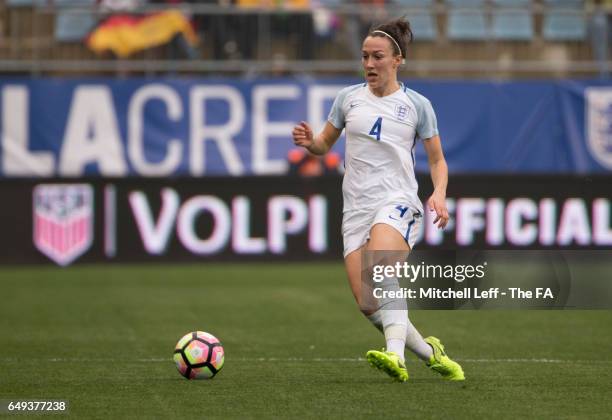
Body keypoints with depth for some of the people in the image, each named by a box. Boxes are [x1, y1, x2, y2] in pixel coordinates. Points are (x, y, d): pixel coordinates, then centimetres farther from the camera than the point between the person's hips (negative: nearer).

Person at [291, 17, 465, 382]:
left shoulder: (417, 105, 5)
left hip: (398, 202, -4)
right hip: (356, 209, 4)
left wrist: (439, 195, -7)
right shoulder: (349, 98, 12)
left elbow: (437, 160, 12)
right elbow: (324, 145, 22)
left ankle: (395, 356, -48)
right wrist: (309, 141, -2)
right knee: (367, 303, -10)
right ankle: (429, 352, 12)